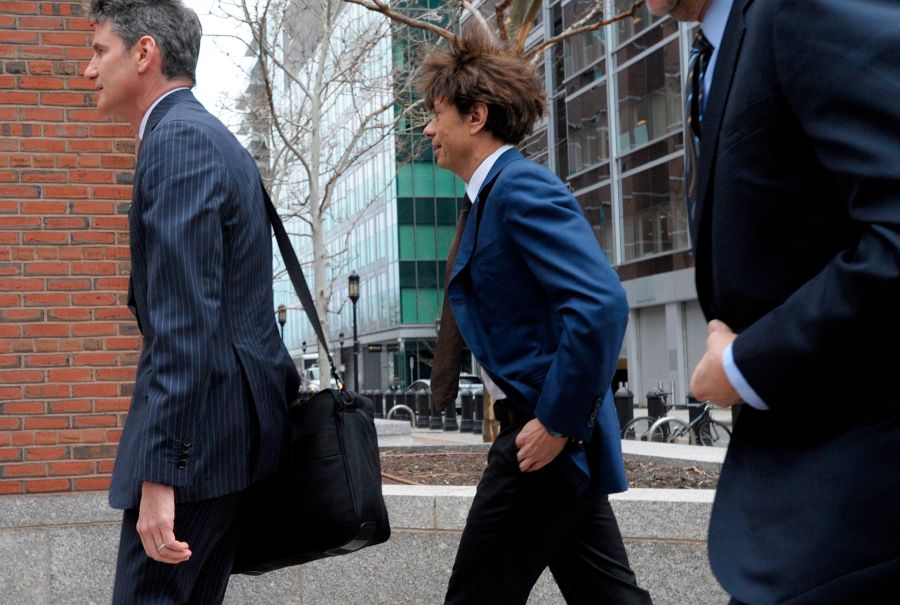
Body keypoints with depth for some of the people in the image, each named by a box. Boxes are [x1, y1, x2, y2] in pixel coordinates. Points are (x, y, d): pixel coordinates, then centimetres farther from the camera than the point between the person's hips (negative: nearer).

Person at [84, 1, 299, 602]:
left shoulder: (178, 139, -13)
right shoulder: (218, 140, 19)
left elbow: (185, 320, -22)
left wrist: (158, 475, -24)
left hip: (198, 434, -10)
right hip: (239, 425, 10)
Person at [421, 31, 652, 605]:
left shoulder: (522, 188, -15)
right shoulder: (492, 195, 15)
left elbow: (601, 305, -26)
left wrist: (556, 423, -22)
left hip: (547, 437, -10)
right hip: (545, 425, 10)